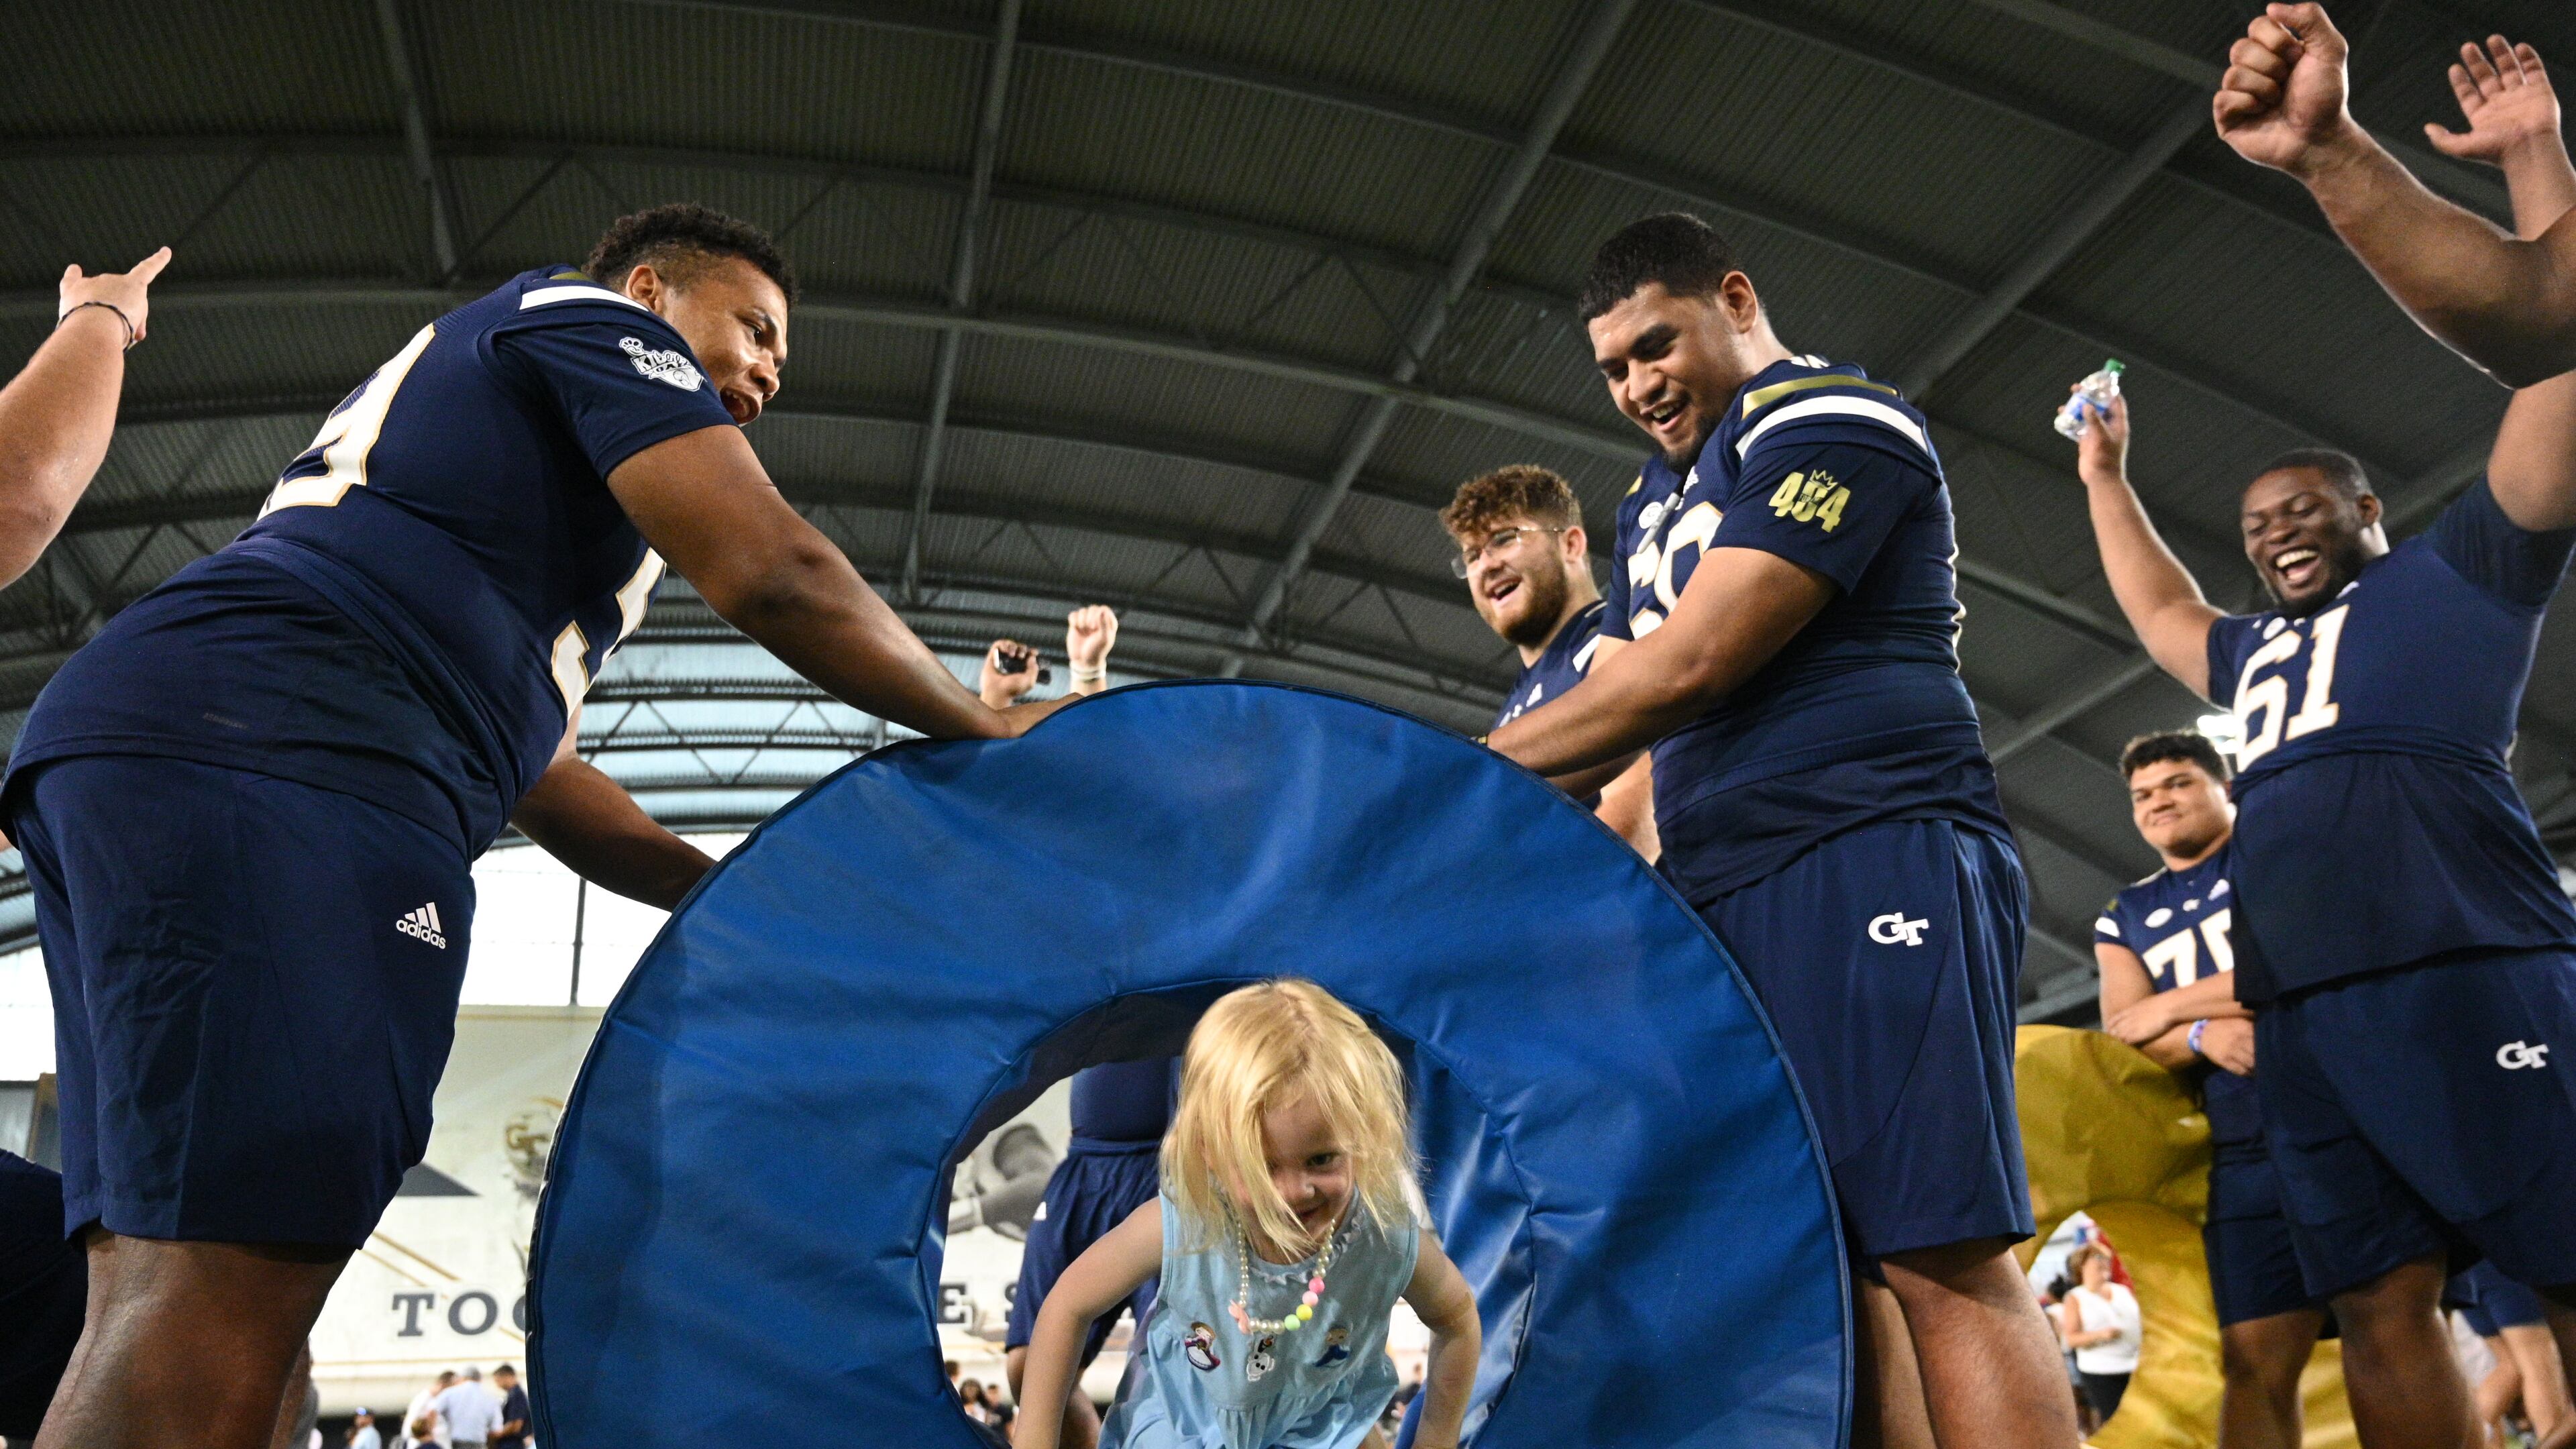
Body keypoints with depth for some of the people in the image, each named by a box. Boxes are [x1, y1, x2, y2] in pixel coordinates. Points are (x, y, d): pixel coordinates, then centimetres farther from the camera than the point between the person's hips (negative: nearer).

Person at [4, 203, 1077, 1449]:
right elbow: (771, 572, -5)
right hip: (286, 768, -10)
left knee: (163, 1303, 3)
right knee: (228, 1289, -18)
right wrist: (985, 728, 8)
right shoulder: (592, 317, 12)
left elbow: (534, 770, 33)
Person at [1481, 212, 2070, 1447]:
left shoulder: (1830, 425, -4)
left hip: (1873, 869, -8)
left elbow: (1689, 666, -14)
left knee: (1936, 1253, -14)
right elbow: (1614, 703, 22)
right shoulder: (1655, 495, 25)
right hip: (1723, 894, 8)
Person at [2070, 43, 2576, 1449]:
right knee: (2383, 1306, 2)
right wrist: (2106, 476, 50)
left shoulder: (2457, 570, 13)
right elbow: (2157, 610, 51)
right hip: (2299, 1012, 7)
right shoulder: (2255, 652, 31)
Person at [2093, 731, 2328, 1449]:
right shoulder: (2124, 920, 19)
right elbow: (2125, 1036, 8)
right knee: (2255, 1357, -3)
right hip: (2247, 1147, 3)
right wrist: (2205, 1036, -16)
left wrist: (2171, 1008, -4)